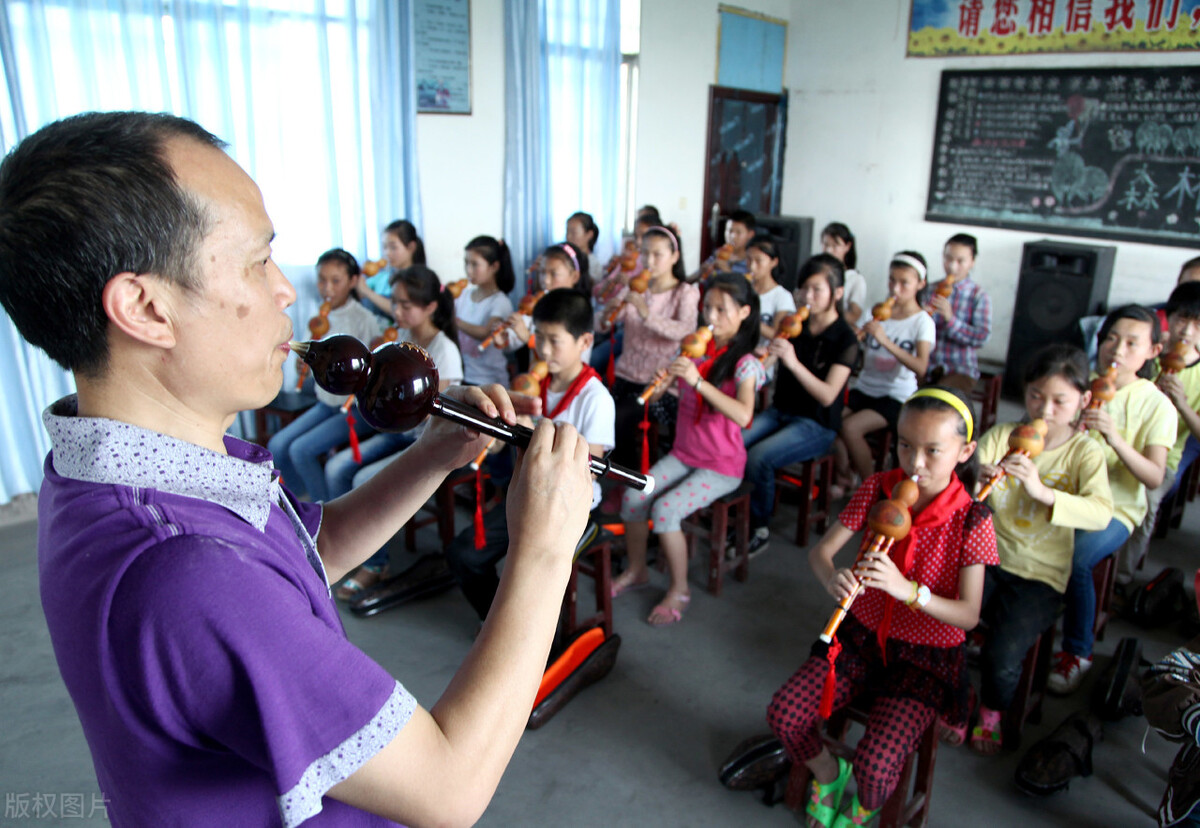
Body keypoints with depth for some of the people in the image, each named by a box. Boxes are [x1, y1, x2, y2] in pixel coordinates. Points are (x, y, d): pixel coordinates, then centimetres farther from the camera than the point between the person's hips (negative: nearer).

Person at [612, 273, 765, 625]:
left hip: (722, 465, -6)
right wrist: (667, 379, -14)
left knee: (664, 509, -24)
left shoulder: (744, 363, -13)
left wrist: (698, 381, -38)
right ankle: (636, 570, 12)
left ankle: (679, 590, -4)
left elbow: (743, 416, -32)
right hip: (683, 454, 6)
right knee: (633, 497, -11)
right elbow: (660, 393, 10)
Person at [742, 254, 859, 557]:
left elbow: (827, 395, -20)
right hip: (779, 411, 5)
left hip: (816, 425, -5)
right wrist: (769, 352, -20)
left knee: (758, 458, -28)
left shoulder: (845, 339, -10)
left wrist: (793, 362, -31)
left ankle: (760, 529, -7)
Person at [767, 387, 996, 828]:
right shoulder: (877, 489, -8)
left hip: (927, 657, -3)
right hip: (862, 632, 4)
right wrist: (832, 578, -31)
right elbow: (820, 551, -6)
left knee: (874, 765, -21)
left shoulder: (971, 521, -16)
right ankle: (828, 773, 21)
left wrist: (908, 590, -35)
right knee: (783, 713, -13)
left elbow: (969, 615, -17)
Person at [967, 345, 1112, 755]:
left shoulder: (1084, 453, -4)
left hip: (1040, 574, -2)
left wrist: (1042, 491, -37)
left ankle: (992, 712, 18)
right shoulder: (1002, 435, 2)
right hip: (987, 554, 2)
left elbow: (1101, 513, -21)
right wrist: (976, 479, -33)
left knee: (1003, 654, -19)